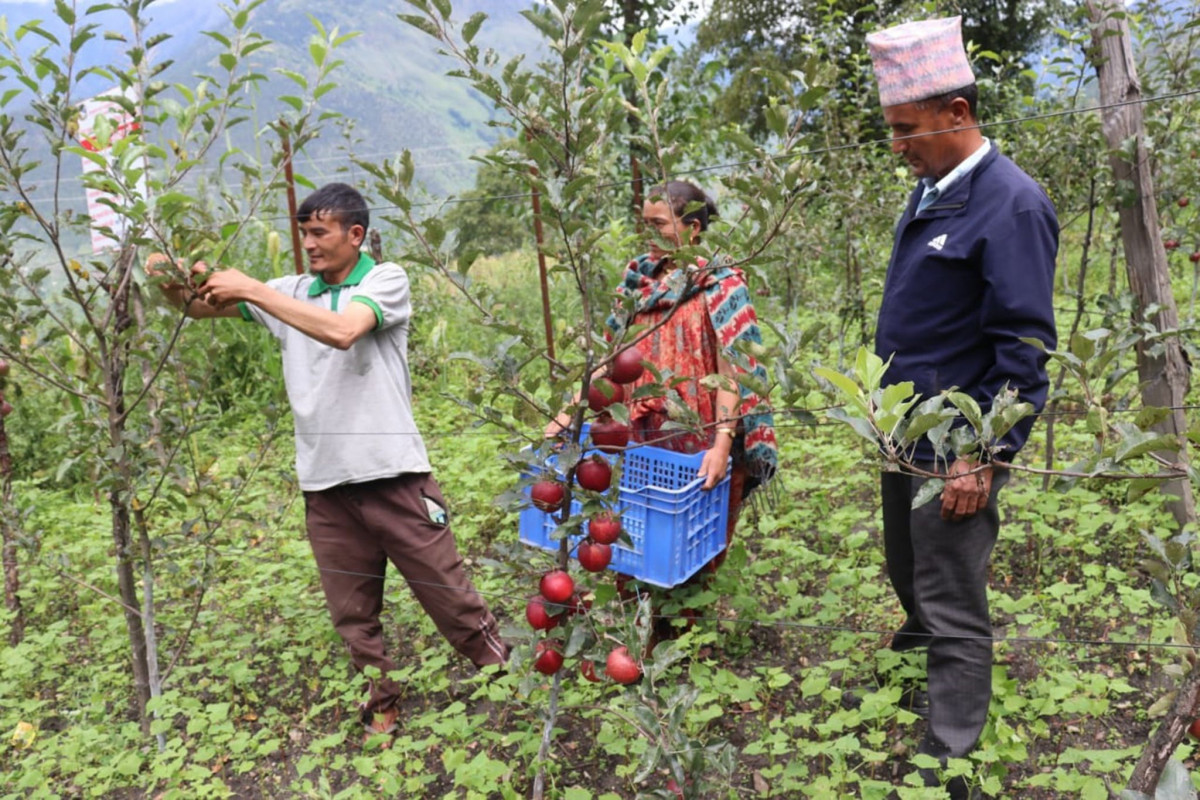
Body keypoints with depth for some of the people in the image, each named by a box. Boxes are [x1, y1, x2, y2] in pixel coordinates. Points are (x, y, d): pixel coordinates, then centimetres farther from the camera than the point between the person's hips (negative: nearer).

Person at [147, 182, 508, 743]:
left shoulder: (386, 281, -3)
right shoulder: (291, 292, 11)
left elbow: (342, 330, -22)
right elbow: (201, 307, 14)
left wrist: (251, 290, -17)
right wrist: (173, 285, -9)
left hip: (392, 472, -4)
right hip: (324, 483, 5)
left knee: (449, 594, 3)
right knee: (353, 615, 14)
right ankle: (382, 709, 31)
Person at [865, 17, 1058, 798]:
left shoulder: (1012, 205, -19)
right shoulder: (930, 193, 7)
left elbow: (1024, 348, -21)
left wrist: (983, 459, -21)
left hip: (959, 447, -8)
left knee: (954, 610, 3)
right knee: (908, 571, 27)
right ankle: (921, 641, 54)